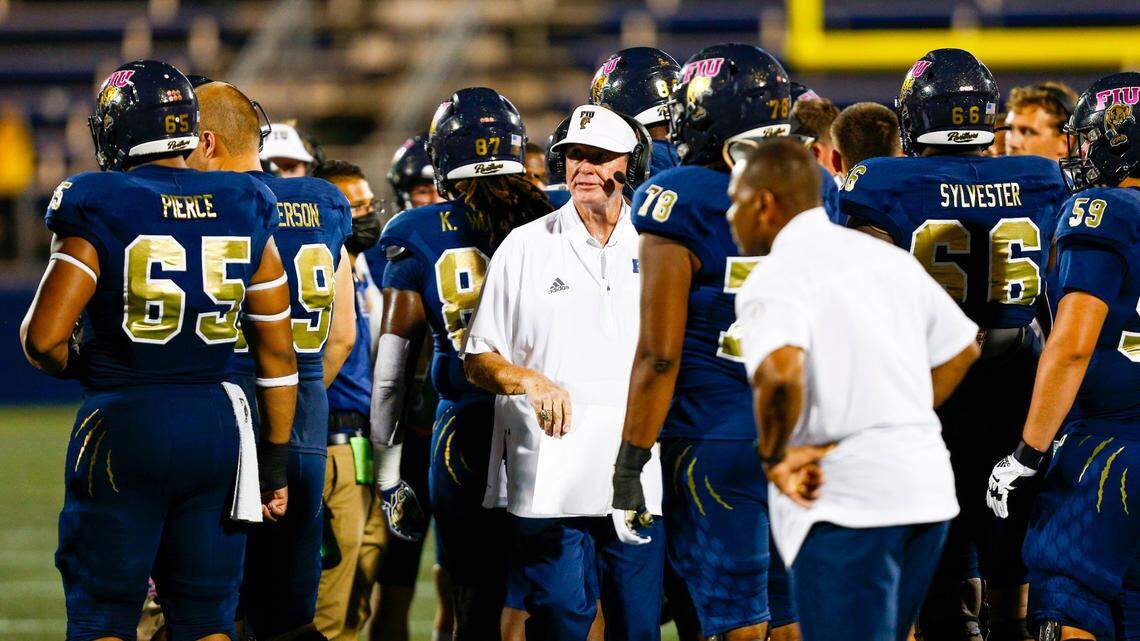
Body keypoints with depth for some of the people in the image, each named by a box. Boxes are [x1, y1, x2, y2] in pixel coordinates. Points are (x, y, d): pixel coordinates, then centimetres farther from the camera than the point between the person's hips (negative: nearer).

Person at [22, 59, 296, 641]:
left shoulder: (100, 210, -8)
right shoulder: (244, 212, 5)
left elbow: (43, 337, -13)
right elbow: (277, 354, 7)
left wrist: (79, 366, 9)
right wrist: (275, 462, 13)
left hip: (123, 424, -4)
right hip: (216, 423, 4)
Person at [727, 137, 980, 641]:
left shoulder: (775, 277, -11)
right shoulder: (887, 258, 15)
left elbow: (780, 372, -30)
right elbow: (961, 348, 24)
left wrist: (773, 456, -15)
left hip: (844, 503, -8)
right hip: (926, 488, 8)